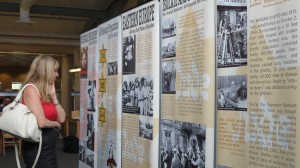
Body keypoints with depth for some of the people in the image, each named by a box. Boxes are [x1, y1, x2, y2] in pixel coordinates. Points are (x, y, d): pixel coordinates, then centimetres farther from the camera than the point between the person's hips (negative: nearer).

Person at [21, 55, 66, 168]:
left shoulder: (45, 91, 12)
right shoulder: (31, 89, -14)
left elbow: (61, 118, 7)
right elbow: (41, 122, -24)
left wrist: (53, 95, 0)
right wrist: (56, 124, -4)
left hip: (49, 147, 9)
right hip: (38, 148, -9)